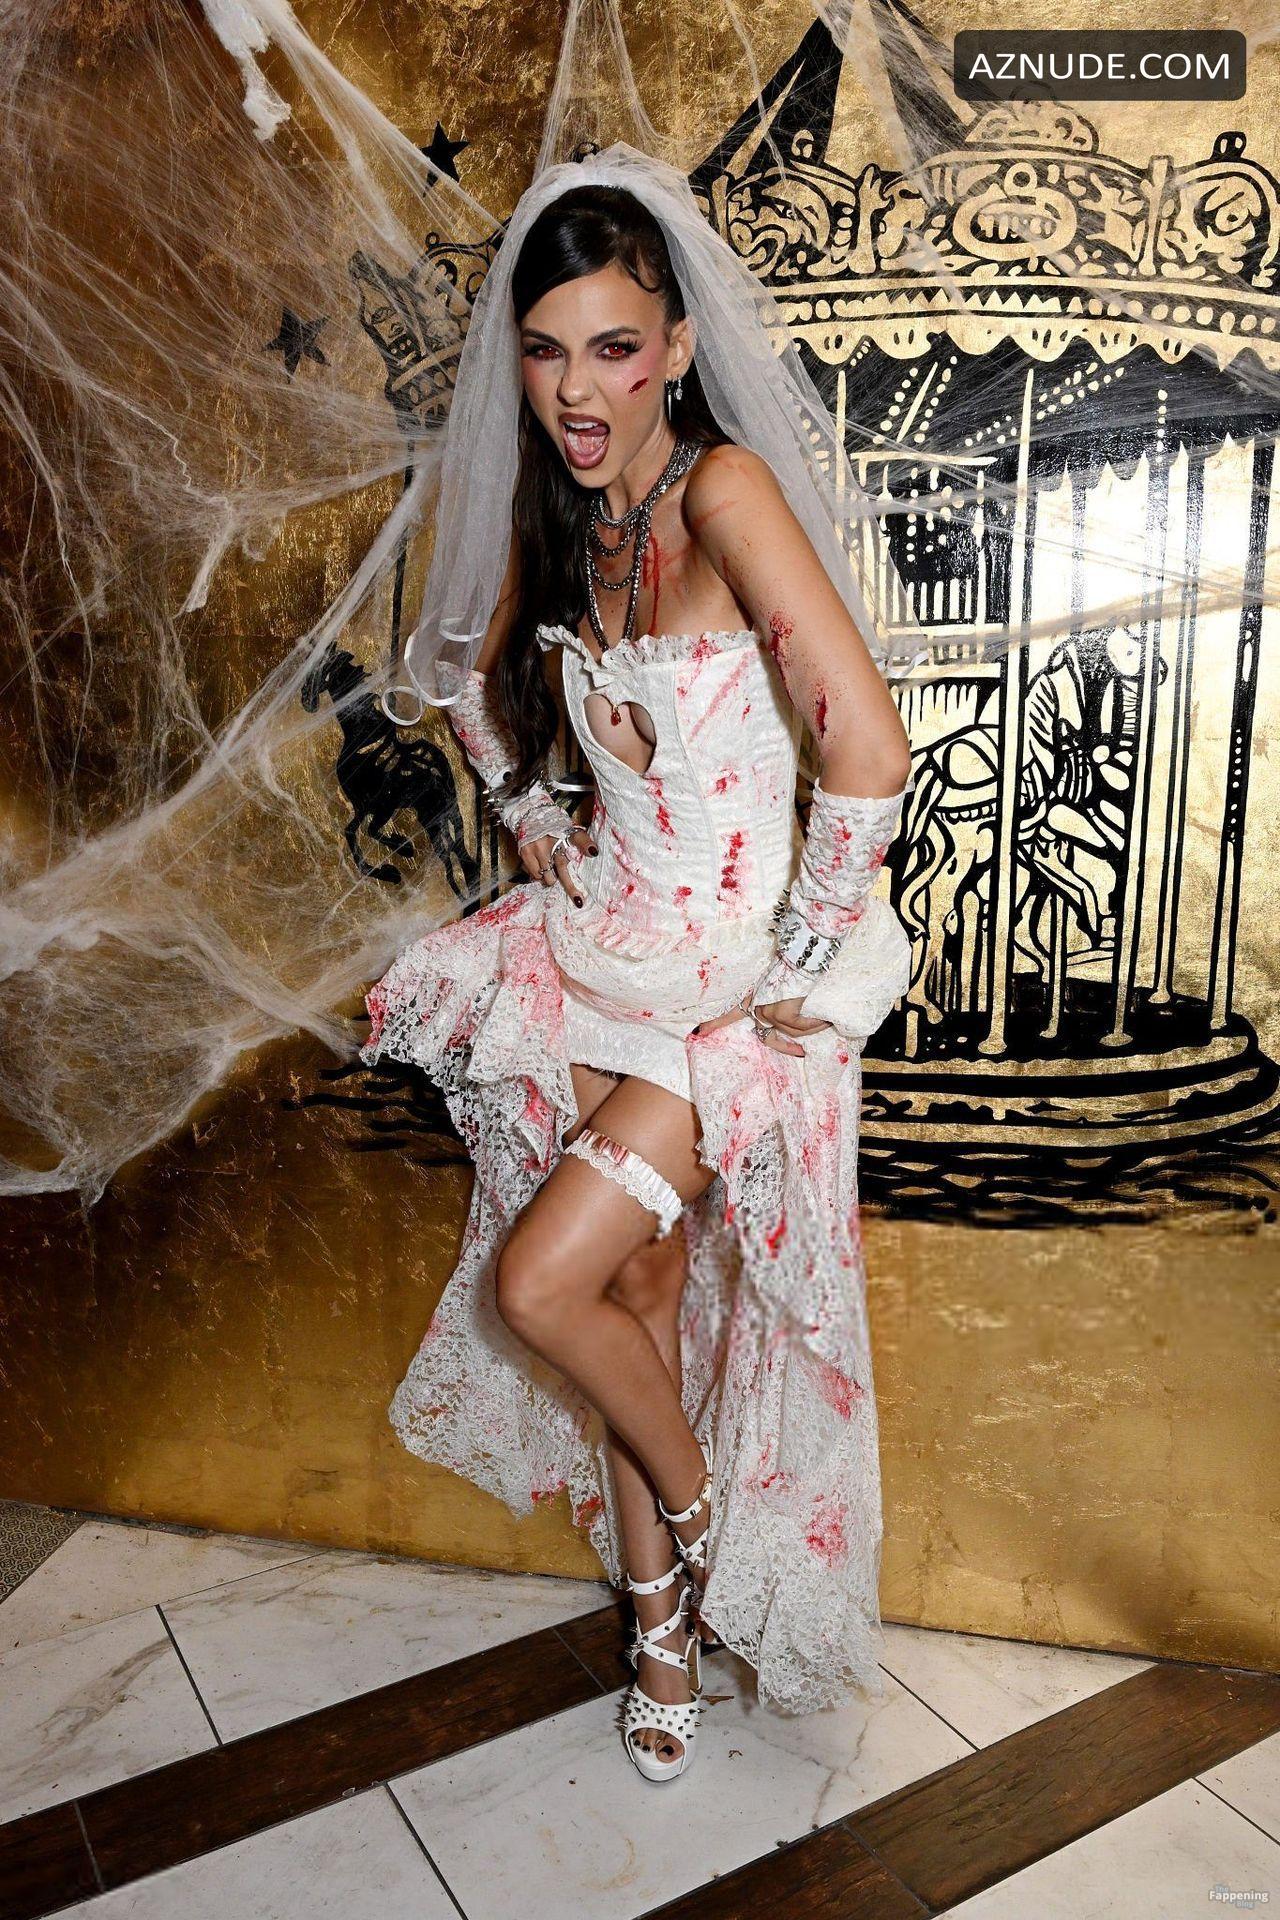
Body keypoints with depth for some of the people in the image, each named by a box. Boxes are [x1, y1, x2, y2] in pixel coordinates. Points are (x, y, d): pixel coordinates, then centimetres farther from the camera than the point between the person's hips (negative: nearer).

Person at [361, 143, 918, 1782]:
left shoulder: (722, 490, -18)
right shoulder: (559, 515, 6)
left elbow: (869, 747, -28)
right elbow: (482, 681, 24)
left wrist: (796, 960, -17)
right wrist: (532, 820, 10)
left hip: (737, 980, -6)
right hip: (606, 943, 7)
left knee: (538, 1287, -12)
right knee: (639, 1298, 13)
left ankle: (701, 1506, 21)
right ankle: (665, 1617, 35)